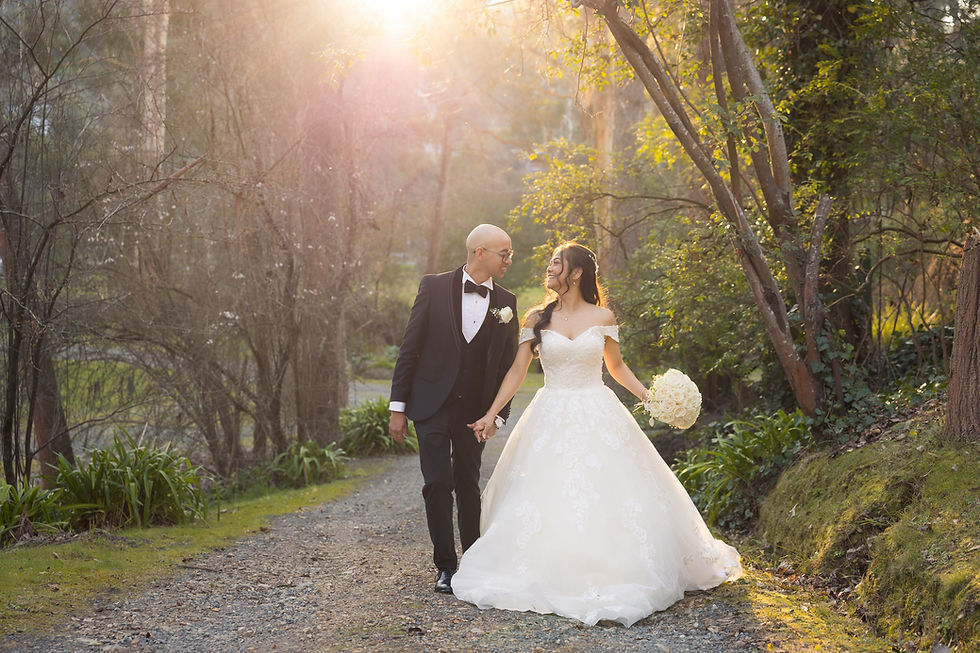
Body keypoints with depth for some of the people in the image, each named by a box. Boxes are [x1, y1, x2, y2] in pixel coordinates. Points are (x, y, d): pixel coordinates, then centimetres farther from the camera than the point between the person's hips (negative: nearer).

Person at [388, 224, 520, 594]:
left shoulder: (506, 303, 2)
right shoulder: (434, 287, -5)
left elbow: (508, 365, 6)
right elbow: (410, 348, -3)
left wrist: (498, 415, -4)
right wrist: (398, 407, -5)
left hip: (474, 410, 2)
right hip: (432, 404, -2)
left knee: (469, 486, 11)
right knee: (438, 483, -5)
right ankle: (445, 566, 7)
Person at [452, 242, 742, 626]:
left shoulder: (602, 317, 3)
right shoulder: (537, 319, 3)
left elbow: (616, 367, 13)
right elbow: (517, 371, 4)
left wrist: (647, 396, 0)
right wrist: (491, 415, -2)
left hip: (598, 417, 0)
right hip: (551, 419, 0)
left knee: (609, 497, -3)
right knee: (546, 497, -3)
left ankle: (611, 576, 8)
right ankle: (553, 577, 8)